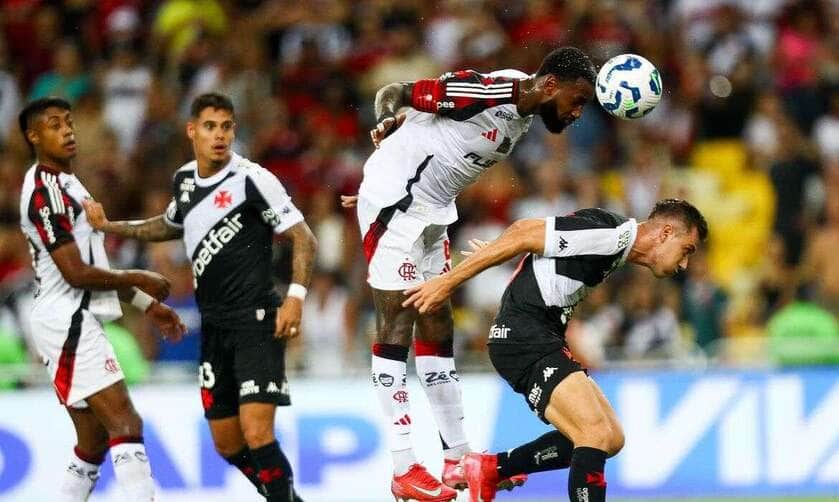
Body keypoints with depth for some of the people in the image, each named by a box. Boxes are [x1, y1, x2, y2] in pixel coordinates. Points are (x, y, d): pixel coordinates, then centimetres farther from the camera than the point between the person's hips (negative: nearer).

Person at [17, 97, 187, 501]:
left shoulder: (65, 184, 19)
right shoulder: (45, 191, -13)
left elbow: (92, 269, 25)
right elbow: (76, 272, -18)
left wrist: (148, 306, 21)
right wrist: (136, 281, -4)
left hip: (75, 324, 10)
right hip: (67, 323, -10)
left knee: (94, 444, 10)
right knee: (126, 425, -18)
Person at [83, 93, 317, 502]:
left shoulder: (253, 179, -12)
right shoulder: (184, 180, 10)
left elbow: (303, 238, -11)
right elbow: (171, 225, 32)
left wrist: (295, 296, -23)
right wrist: (110, 227, 26)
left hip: (256, 322, -7)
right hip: (213, 328, 7)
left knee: (256, 433, -19)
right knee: (227, 443, 8)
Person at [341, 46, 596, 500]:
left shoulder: (521, 116, 7)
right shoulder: (484, 92, -21)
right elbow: (393, 93, -14)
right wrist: (387, 126, -25)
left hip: (431, 212, 10)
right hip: (395, 205, -10)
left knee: (436, 329, 12)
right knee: (397, 326, -8)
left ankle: (458, 459, 17)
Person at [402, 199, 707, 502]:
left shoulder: (615, 246, 12)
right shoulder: (604, 236, -17)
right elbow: (522, 234, -18)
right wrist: (448, 283, -16)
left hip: (545, 339, 11)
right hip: (523, 339, -11)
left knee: (611, 440, 9)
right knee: (597, 435, -22)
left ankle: (490, 468, 16)